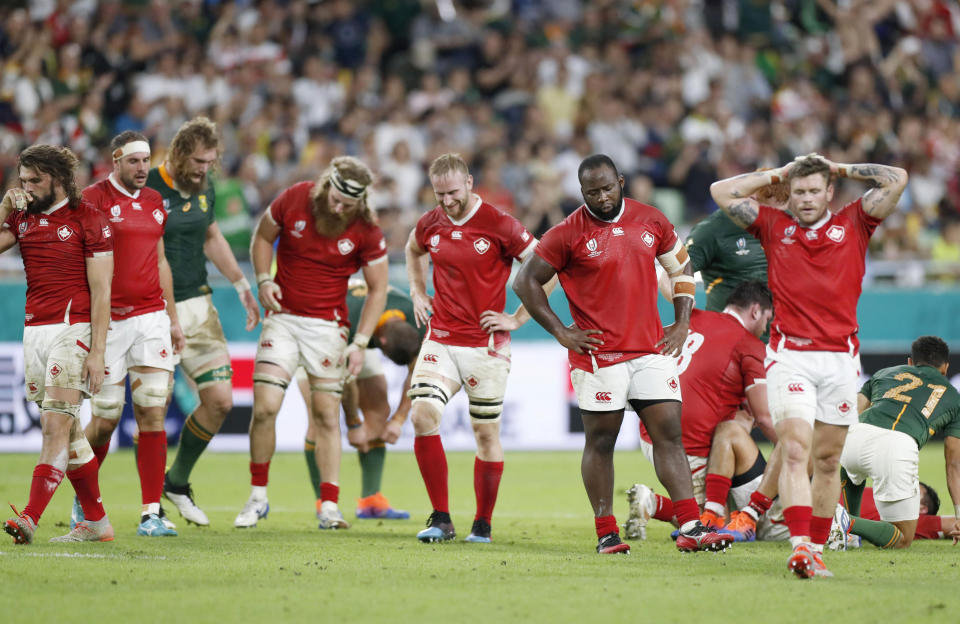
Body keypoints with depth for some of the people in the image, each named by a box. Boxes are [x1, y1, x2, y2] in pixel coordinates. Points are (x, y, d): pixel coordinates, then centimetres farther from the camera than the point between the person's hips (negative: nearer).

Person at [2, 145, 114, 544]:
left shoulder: (87, 220, -5)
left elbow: (100, 292, -7)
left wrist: (97, 353, -13)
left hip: (73, 328, -7)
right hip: (34, 329, 7)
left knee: (56, 425, -14)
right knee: (67, 431, 9)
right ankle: (96, 521, 17)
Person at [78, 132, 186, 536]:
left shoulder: (154, 202, 13)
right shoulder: (94, 199, -5)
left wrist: (173, 319, 20)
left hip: (151, 318, 5)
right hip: (110, 321, -5)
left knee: (153, 414, -3)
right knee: (106, 417, 0)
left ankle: (150, 514, -2)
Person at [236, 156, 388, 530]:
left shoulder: (366, 231, -10)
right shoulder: (294, 200, -8)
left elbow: (378, 289, 0)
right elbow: (263, 237, 10)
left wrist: (360, 343, -7)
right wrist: (264, 280, -6)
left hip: (328, 324, -1)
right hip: (283, 317, 1)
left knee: (327, 415, -1)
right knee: (265, 407, -8)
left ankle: (329, 507, 4)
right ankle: (257, 497, 8)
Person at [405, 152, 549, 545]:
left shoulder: (500, 226, -10)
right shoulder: (431, 225, 4)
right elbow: (413, 250, 30)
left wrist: (517, 319, -6)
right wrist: (418, 294, 18)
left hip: (485, 345, -4)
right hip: (440, 340, 4)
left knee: (486, 432, 4)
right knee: (423, 416, -14)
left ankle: (483, 524, 18)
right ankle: (440, 519, -6)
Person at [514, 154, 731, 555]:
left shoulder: (651, 221, 6)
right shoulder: (568, 234, -6)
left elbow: (681, 268, 20)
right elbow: (526, 282, -1)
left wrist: (682, 324, 10)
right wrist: (561, 332, -5)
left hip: (651, 349, 4)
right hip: (599, 354, -4)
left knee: (669, 433, -2)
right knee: (600, 441, 2)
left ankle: (690, 528, -4)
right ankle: (606, 533, 9)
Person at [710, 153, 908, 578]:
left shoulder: (853, 223, 10)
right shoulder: (774, 225, 10)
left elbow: (897, 179, 3)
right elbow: (721, 192, 9)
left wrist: (841, 170, 10)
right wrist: (777, 175, 12)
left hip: (840, 357, 2)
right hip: (789, 355, -2)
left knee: (828, 460, 6)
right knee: (795, 451, -15)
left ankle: (817, 550, 14)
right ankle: (799, 547, -25)